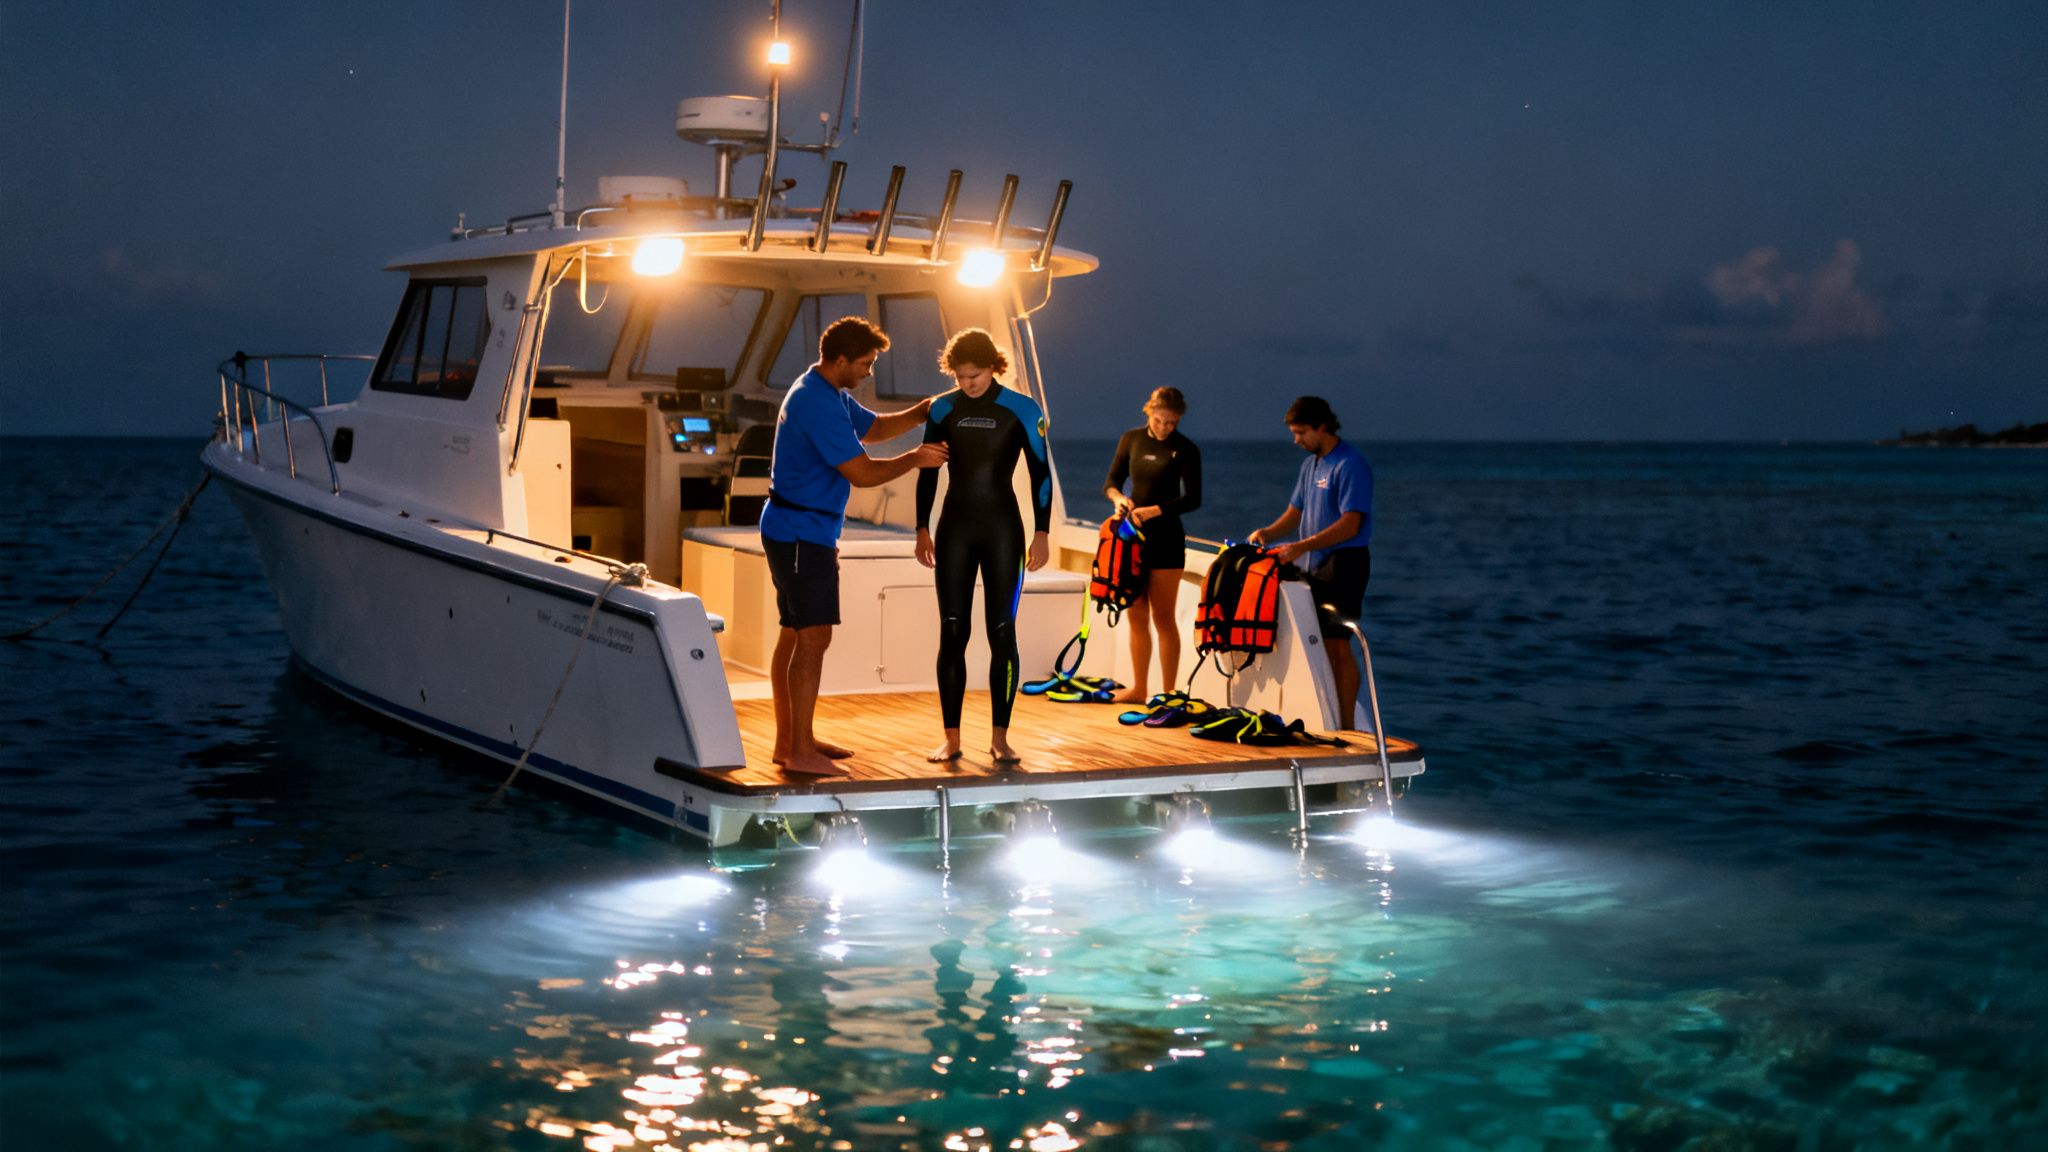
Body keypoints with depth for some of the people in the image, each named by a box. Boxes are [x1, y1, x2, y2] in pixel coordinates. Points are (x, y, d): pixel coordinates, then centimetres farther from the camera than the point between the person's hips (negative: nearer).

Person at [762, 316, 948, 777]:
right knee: (814, 637, -13)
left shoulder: (830, 394, 13)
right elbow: (862, 472, -20)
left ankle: (789, 739, 22)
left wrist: (924, 410, 11)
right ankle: (800, 752, -13)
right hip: (801, 533, -11)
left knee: (795, 634, 14)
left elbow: (875, 427, 25)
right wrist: (915, 459, -8)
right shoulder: (818, 403, -20)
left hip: (794, 531, 11)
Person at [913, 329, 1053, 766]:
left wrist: (1041, 533, -5)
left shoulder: (1021, 410, -4)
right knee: (952, 634, 1)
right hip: (954, 528, 2)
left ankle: (999, 738, 7)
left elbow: (1041, 474, -1)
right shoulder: (942, 410, 3)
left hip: (1002, 529, -2)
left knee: (1002, 633, -1)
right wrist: (922, 529, 7)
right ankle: (951, 738, 6)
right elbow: (927, 473, 10)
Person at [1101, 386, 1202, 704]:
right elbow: (1111, 482, 10)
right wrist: (1118, 497, -12)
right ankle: (1138, 689, 15)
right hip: (1133, 534, 4)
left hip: (1166, 537, -4)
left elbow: (1193, 498, -10)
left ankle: (1168, 693, 3)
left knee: (1162, 618, -2)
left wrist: (1156, 510, -22)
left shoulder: (1185, 449, -6)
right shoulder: (1131, 439, 6)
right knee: (1136, 616, 8)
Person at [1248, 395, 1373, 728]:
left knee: (1337, 646, -7)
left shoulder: (1350, 466, -13)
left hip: (1343, 564, -8)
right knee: (1320, 644, 8)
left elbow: (1350, 525, -20)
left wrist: (1301, 547, -26)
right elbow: (1294, 512, 18)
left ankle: (1346, 726, -3)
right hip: (1312, 564, 8)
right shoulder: (1310, 464, 15)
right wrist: (1268, 533, -2)